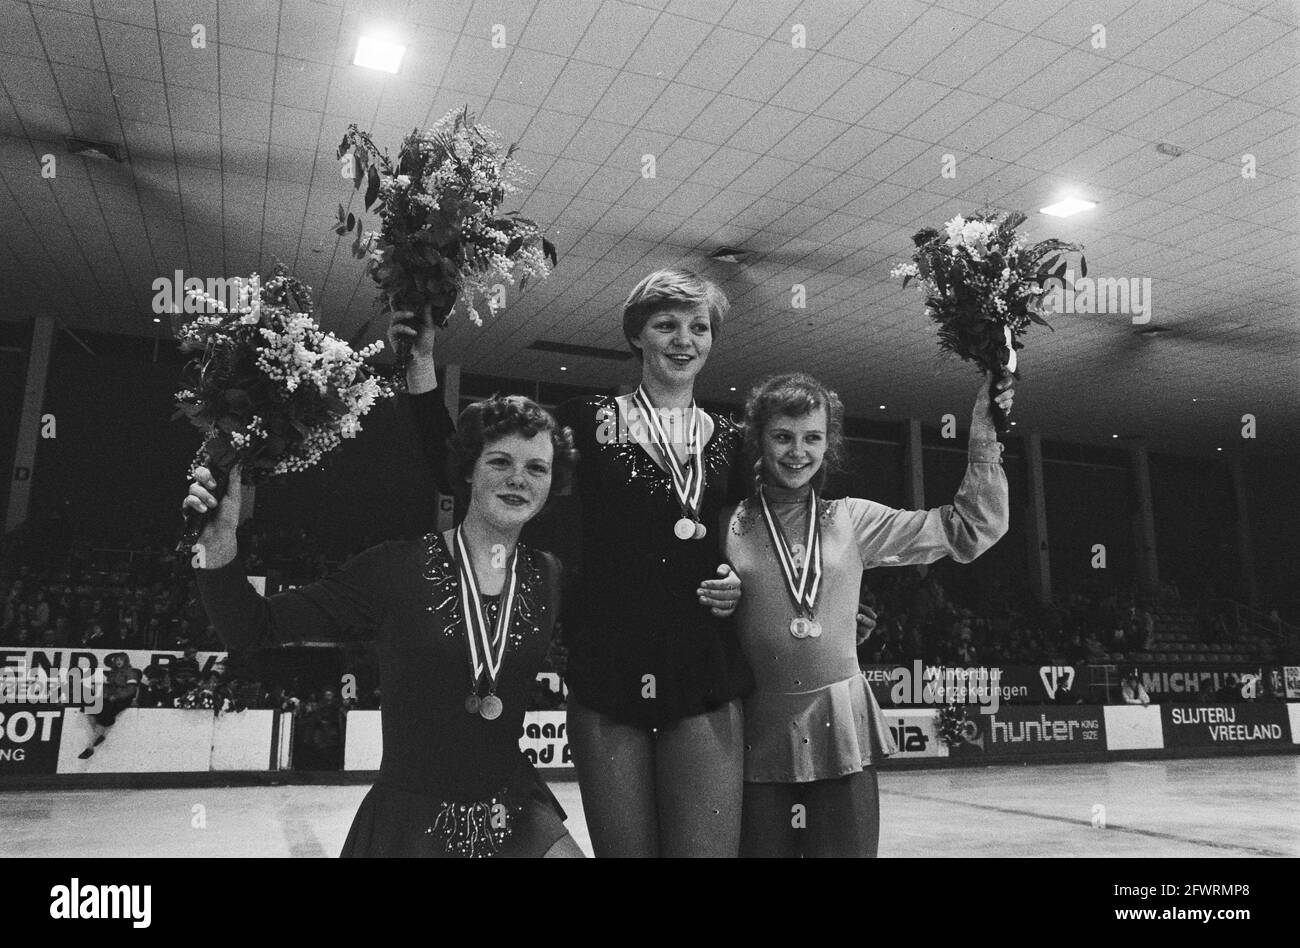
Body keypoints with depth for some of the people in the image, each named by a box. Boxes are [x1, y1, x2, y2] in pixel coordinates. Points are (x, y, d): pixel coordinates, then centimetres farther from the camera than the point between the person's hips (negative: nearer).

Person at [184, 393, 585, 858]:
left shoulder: (547, 576, 0)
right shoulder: (396, 568, -11)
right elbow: (256, 628, -10)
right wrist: (220, 549, -25)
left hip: (516, 812, 3)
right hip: (410, 819, -3)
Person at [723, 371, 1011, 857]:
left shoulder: (853, 520, 6)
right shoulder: (727, 525, 0)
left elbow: (971, 530, 6)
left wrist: (984, 436, -2)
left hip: (843, 731, 2)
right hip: (757, 731, -1)